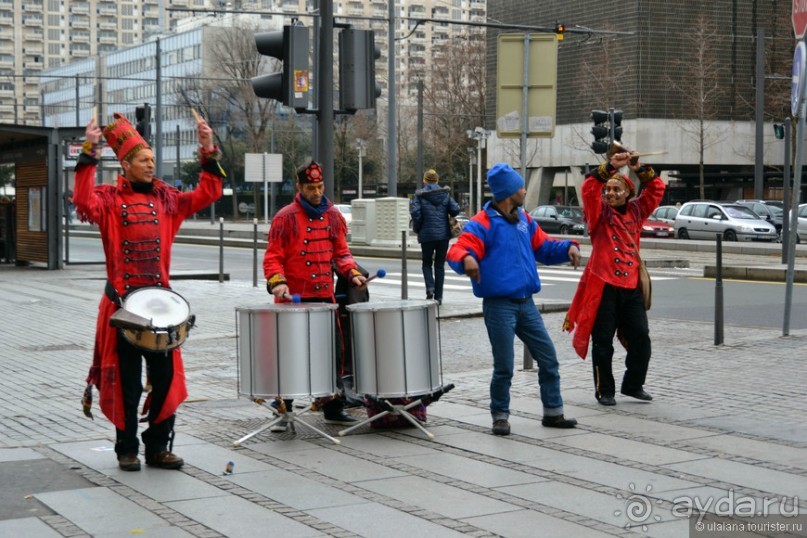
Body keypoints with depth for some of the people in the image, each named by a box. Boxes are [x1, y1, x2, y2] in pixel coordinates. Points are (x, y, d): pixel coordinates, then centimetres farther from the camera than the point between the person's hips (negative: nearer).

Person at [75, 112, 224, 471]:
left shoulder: (165, 198, 11)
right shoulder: (110, 198, -2)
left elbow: (208, 194, 8)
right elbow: (84, 203, -23)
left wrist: (208, 151, 1)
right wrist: (89, 155, -27)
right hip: (122, 303, -4)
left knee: (166, 377, 4)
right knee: (126, 381, 4)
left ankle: (158, 447, 16)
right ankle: (127, 450, 16)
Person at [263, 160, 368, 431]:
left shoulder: (334, 216, 10)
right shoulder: (286, 218, -5)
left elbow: (341, 252, 16)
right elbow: (273, 258, -6)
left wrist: (352, 273, -1)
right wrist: (277, 282, -22)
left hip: (325, 297, 5)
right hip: (293, 299, -5)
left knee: (334, 353, 9)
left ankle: (333, 408, 21)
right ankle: (283, 412, 6)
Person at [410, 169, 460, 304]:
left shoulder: (419, 194, -3)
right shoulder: (445, 193, 5)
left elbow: (415, 212, -13)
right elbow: (455, 209, -4)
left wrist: (416, 228, 2)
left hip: (427, 234, -2)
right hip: (443, 233, 2)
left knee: (427, 263, 15)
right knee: (440, 265, 9)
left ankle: (430, 287, -10)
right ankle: (438, 297, 8)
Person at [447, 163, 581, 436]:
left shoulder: (524, 220, 12)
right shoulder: (482, 224, -11)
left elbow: (543, 246, 21)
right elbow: (457, 251, -20)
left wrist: (568, 247, 2)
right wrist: (466, 259, -44)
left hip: (526, 303, 7)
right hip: (499, 305, -7)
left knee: (548, 358, 11)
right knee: (504, 367, -2)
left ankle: (553, 412, 24)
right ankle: (500, 416, 16)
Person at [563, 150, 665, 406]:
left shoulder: (636, 211, 13)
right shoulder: (599, 212, 3)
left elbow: (656, 189, 14)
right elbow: (590, 186, -12)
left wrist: (640, 169, 0)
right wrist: (610, 166, -19)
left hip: (631, 286, 4)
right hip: (603, 284, -3)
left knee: (641, 338, 5)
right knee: (603, 341, 2)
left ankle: (633, 385, 23)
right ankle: (604, 390, 13)